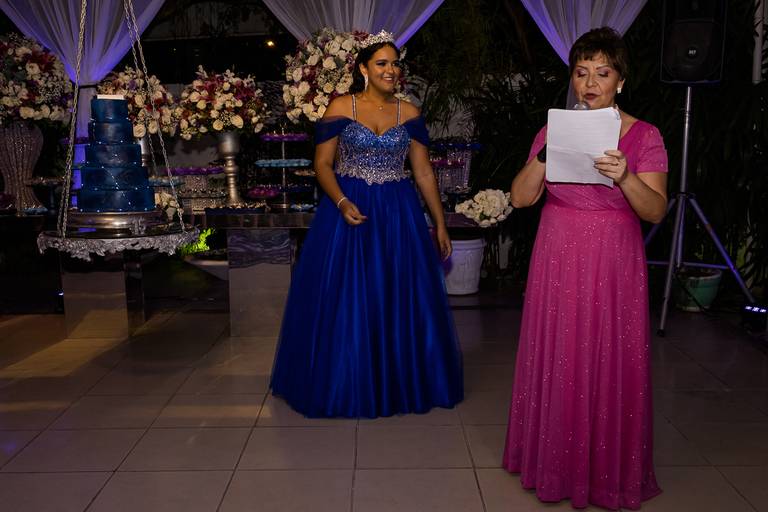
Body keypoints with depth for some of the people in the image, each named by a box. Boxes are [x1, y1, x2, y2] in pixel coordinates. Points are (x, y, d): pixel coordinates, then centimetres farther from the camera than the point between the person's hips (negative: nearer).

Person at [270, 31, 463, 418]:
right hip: (349, 210, -2)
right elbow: (322, 164, -2)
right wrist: (342, 202, -19)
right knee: (345, 303, 4)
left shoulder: (409, 113, 5)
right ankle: (346, 385, 24)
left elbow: (423, 172, 7)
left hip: (398, 214, 3)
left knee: (401, 301, 8)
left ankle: (401, 384, 27)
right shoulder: (340, 108, -2)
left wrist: (440, 224, 6)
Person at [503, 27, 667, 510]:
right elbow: (521, 197, 0)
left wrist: (625, 177, -27)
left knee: (611, 367, 3)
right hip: (559, 262, 2)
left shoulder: (645, 136, -2)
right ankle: (557, 462, 27)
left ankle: (609, 473, 23)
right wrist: (545, 155, -16)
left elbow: (656, 210, -10)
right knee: (557, 363, 8)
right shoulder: (554, 131, 6)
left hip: (614, 268, -2)